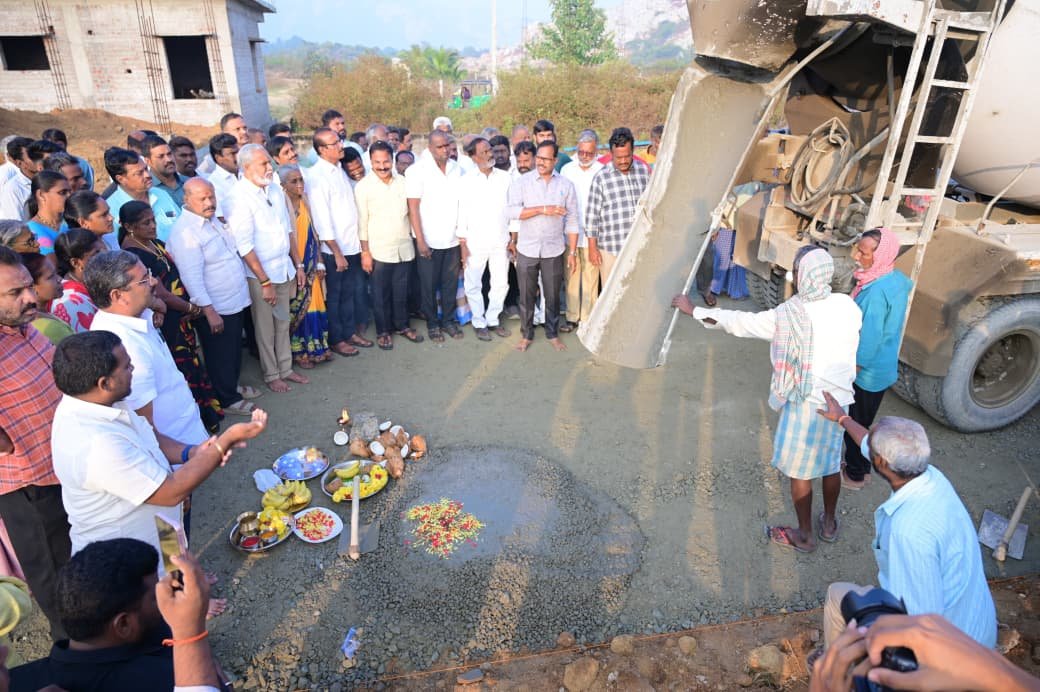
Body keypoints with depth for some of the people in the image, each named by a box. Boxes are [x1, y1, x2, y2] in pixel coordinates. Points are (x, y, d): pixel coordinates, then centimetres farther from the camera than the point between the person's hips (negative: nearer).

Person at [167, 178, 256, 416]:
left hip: (236, 300, 9)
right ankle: (227, 400, 25)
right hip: (215, 309, -9)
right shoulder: (184, 233, -21)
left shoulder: (212, 219, 8)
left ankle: (233, 386, 42)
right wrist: (209, 311, -24)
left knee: (235, 350, 23)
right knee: (220, 356, 9)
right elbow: (192, 278, -24)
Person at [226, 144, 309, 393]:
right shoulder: (239, 198, -16)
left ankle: (285, 368, 30)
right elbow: (245, 246, -17)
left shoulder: (275, 192, 6)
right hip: (259, 274, -6)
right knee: (265, 328, 8)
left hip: (284, 269, 6)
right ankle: (271, 375, 24)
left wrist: (298, 265, 12)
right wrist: (265, 281, -17)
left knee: (283, 323, 15)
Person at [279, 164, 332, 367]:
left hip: (310, 265, 5)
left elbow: (314, 235, 8)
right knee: (296, 308, 4)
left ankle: (315, 346, 24)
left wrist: (320, 263, 5)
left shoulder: (305, 203, 5)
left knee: (313, 303, 11)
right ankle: (297, 351, 17)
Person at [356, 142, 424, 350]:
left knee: (401, 290, 13)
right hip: (379, 249, -3)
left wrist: (416, 238, 9)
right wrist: (365, 252, -8)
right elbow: (362, 222, -6)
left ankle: (402, 325, 29)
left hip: (404, 247, 3)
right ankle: (383, 331, 20)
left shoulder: (402, 182, 5)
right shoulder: (363, 186, -6)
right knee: (380, 293, 6)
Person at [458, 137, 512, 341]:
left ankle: (493, 319, 25)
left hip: (501, 241, 2)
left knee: (501, 284, 7)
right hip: (475, 242, -2)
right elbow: (462, 212, -1)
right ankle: (479, 323, 21)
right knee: (473, 285, 5)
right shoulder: (467, 180, -2)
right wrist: (463, 243, -4)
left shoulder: (505, 177, 3)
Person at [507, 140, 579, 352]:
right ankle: (526, 335, 24)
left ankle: (553, 334, 26)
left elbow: (571, 221, 3)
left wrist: (573, 252, 0)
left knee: (552, 296, 10)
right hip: (526, 250, 0)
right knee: (526, 295, 9)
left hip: (554, 251, 1)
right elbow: (513, 211, -15)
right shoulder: (522, 182, -2)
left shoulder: (566, 185, 2)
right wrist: (542, 209, -21)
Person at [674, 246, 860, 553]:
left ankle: (804, 535, 30)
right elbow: (850, 346, 7)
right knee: (831, 463, 24)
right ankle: (829, 523, 44)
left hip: (805, 404, -6)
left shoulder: (790, 316, -23)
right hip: (839, 401, 6)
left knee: (799, 471, 12)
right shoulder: (848, 306, -9)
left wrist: (694, 310, -7)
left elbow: (739, 322, -16)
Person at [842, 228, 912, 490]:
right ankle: (863, 466, 43)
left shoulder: (875, 292, -31)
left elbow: (869, 339, -26)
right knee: (863, 422, 25)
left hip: (867, 372, -9)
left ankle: (855, 475, 29)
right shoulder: (898, 279, -1)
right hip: (886, 367, 9)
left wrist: (851, 371, -15)